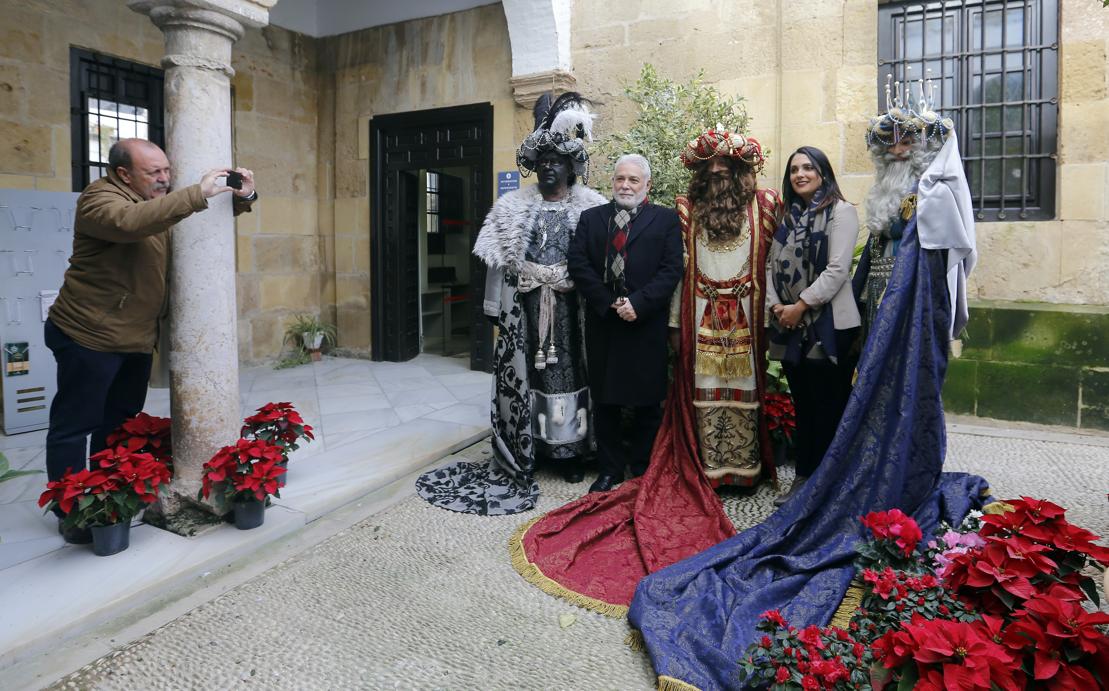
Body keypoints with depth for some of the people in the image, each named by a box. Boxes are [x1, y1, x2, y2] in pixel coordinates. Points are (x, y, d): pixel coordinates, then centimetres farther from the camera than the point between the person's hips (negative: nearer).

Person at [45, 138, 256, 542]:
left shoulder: (158, 201, 10)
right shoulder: (100, 199, -16)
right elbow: (129, 222, -38)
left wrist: (242, 197, -4)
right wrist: (197, 194, -40)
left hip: (137, 337, 9)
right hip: (89, 335, -9)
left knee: (121, 421, 18)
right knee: (75, 425, 1)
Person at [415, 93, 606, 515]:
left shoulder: (591, 208, 3)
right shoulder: (514, 207, 7)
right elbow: (500, 259, 4)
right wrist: (496, 308, -1)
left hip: (570, 306, -1)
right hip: (526, 305, 1)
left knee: (570, 369, 3)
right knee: (524, 372, 3)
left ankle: (570, 451, 14)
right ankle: (525, 449, 15)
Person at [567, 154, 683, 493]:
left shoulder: (666, 220, 4)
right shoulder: (591, 218, 10)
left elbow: (671, 270, -5)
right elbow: (577, 263, 0)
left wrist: (638, 304, -16)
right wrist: (609, 303, -10)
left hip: (647, 325, -2)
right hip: (602, 324, 2)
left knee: (647, 402, 6)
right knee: (604, 401, 9)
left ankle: (645, 472, 20)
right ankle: (609, 469, 22)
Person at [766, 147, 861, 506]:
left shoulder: (840, 211, -4)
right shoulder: (789, 215, 15)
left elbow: (837, 270, -13)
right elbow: (773, 264, 12)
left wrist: (800, 306, -15)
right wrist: (775, 304, -4)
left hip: (829, 325, -6)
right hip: (791, 326, 6)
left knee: (828, 406, 0)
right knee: (802, 405, 12)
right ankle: (803, 478, 22)